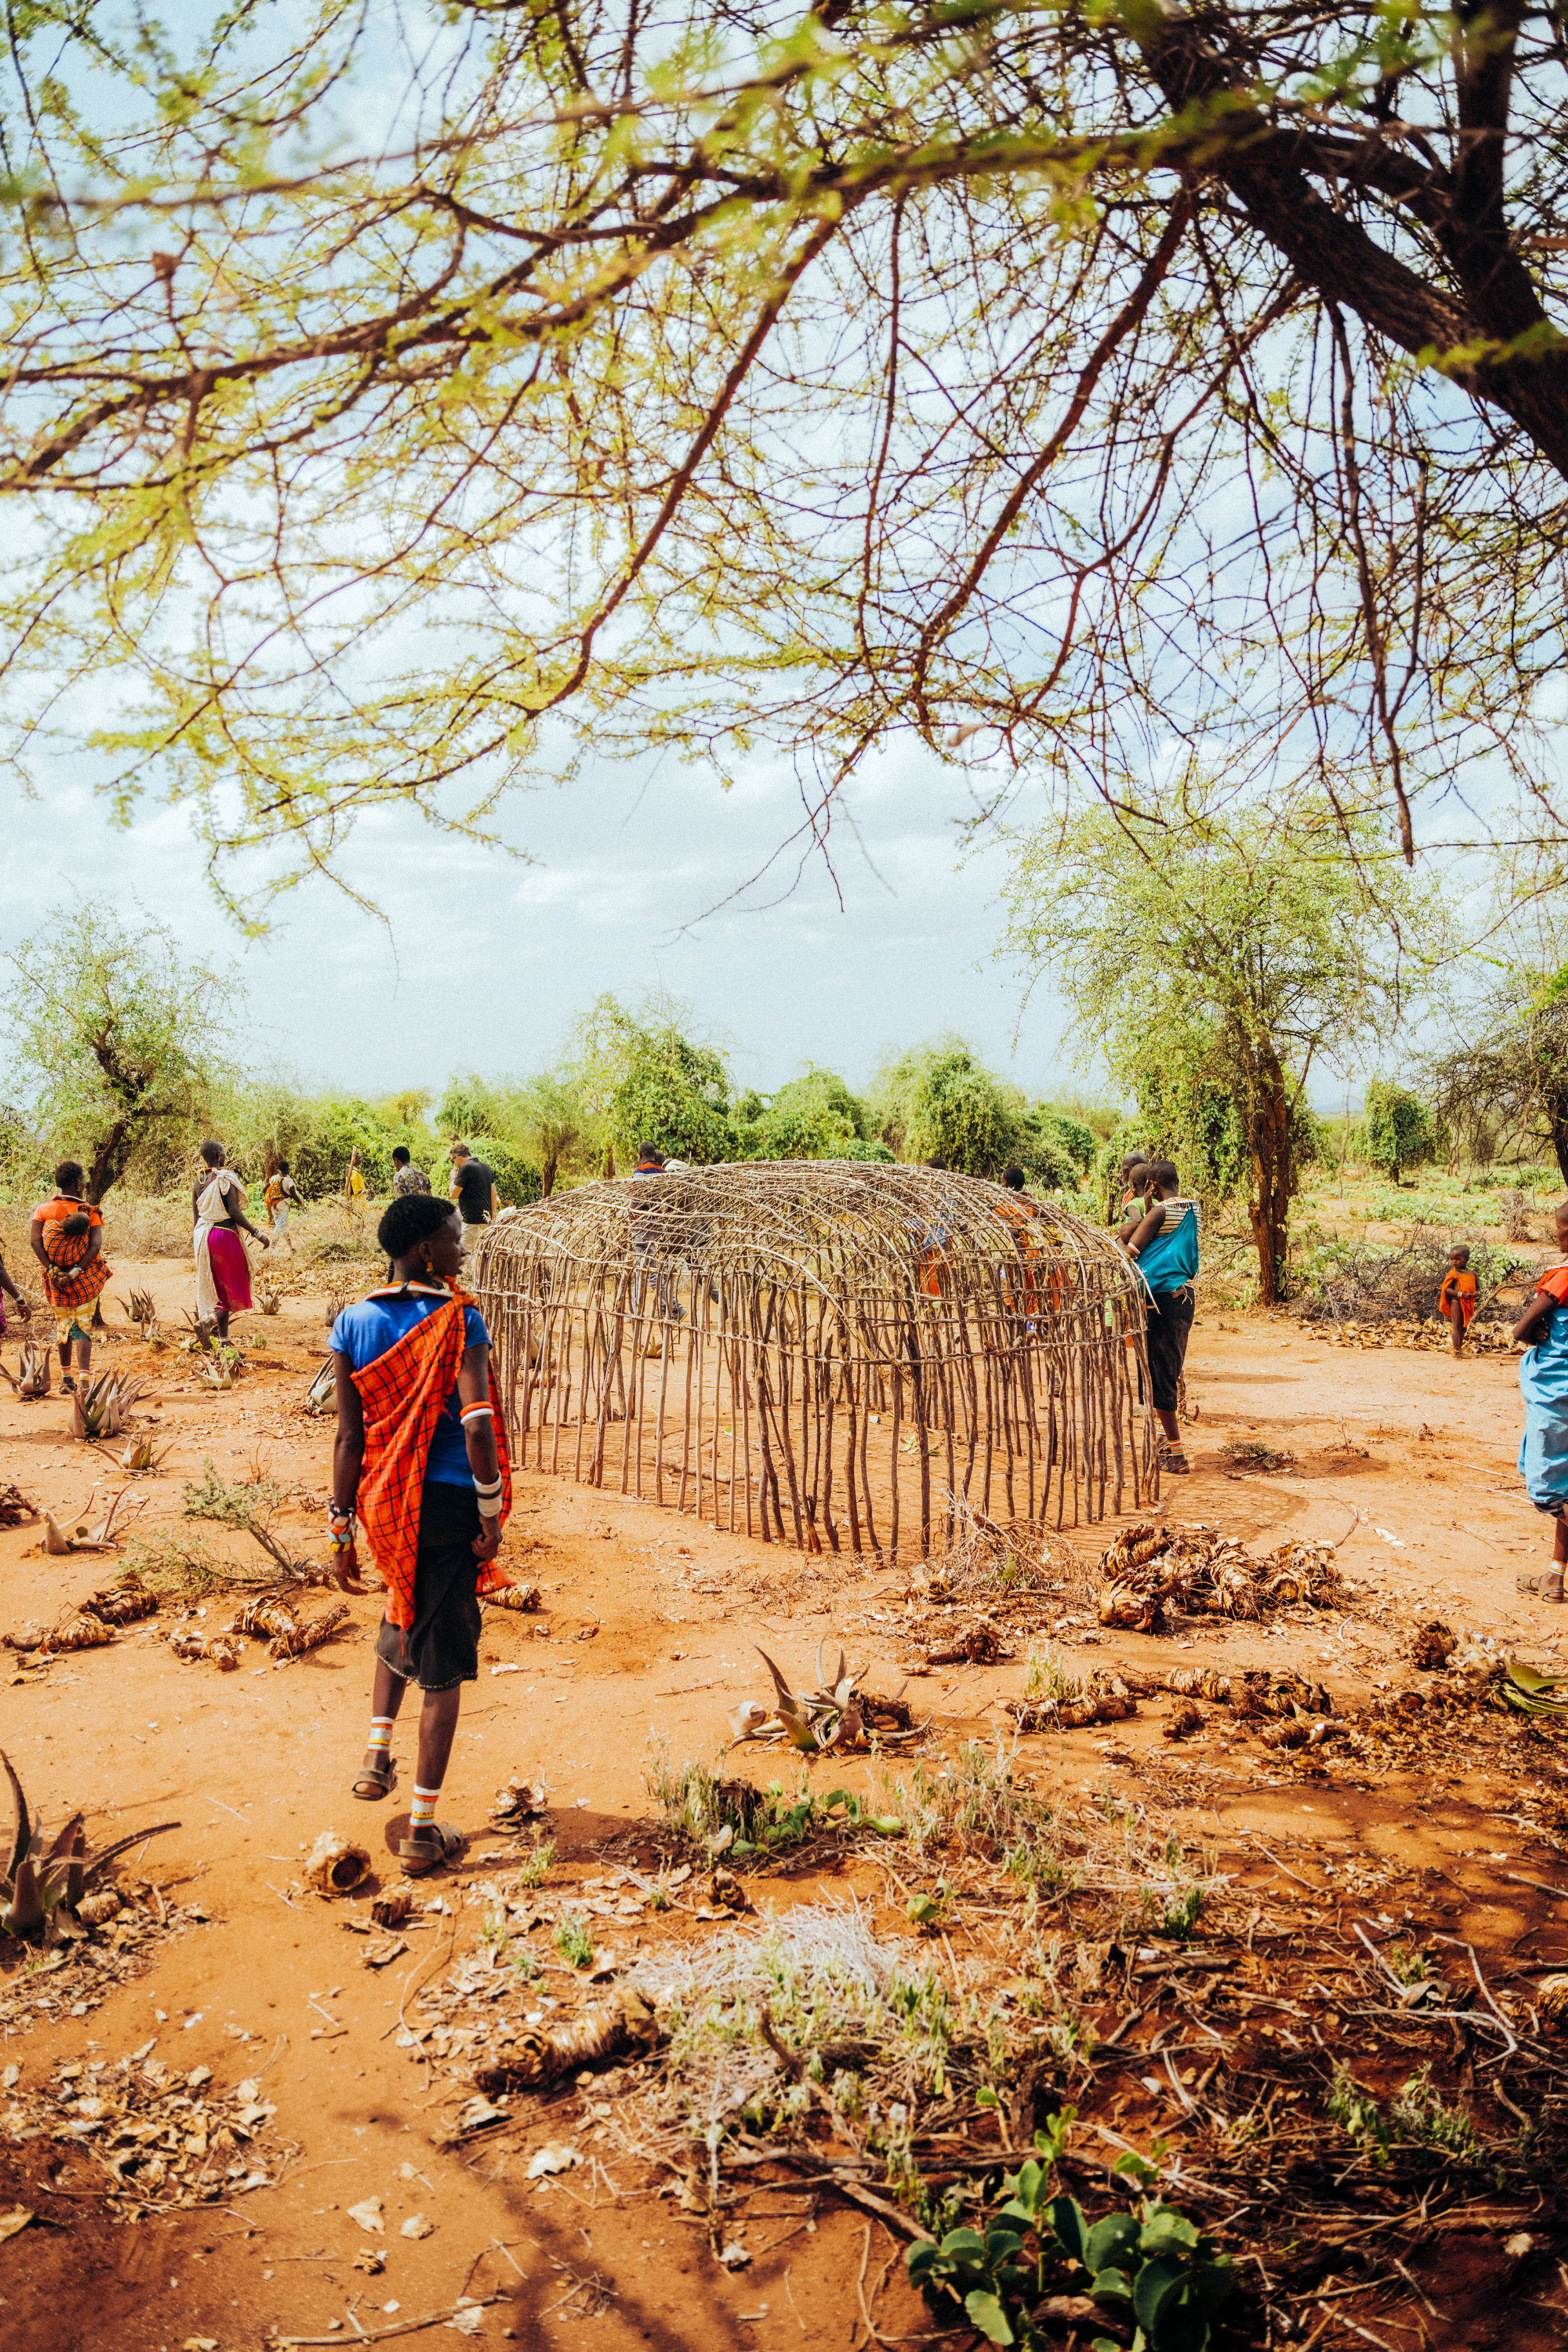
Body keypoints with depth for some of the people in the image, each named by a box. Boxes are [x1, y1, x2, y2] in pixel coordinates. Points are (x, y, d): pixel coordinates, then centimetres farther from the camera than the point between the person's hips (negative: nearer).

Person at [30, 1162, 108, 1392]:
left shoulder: (44, 1209, -1)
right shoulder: (90, 1212, -5)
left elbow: (35, 1240, -12)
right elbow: (96, 1246, -17)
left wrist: (52, 1270, -14)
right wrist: (74, 1273, -19)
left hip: (55, 1278, 2)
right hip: (85, 1278, -2)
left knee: (63, 1325, 18)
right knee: (82, 1327, 1)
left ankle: (66, 1377, 25)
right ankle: (83, 1377, -15)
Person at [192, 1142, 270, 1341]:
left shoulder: (198, 1183, 9)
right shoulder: (227, 1179, -11)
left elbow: (196, 1218, 12)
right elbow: (235, 1213, -17)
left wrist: (198, 1245, 21)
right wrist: (257, 1234, -12)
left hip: (202, 1236, 7)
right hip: (224, 1234, -7)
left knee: (219, 1289, 12)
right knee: (232, 1287, 3)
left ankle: (224, 1340, 11)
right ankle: (211, 1319, -22)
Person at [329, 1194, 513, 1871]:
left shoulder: (353, 1324, -1)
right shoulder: (460, 1323, -14)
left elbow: (349, 1436, 0)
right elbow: (477, 1428, -22)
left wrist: (343, 1531, 5)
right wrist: (493, 1516, -10)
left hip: (385, 1504, 5)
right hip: (450, 1504, -5)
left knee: (404, 1616, 34)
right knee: (442, 1663, 6)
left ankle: (377, 1753, 28)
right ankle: (422, 1830, 13)